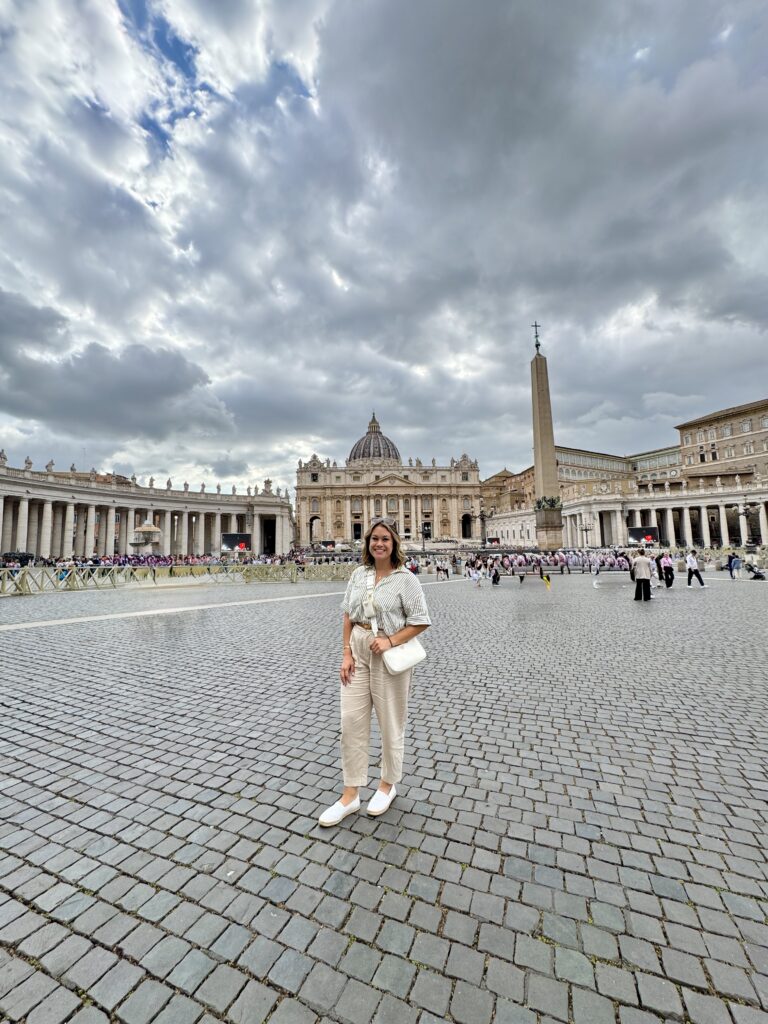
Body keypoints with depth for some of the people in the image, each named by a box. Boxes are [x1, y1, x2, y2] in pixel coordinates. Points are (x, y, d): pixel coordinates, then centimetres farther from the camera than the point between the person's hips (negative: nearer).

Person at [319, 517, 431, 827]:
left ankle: (388, 785, 40)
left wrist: (390, 641, -19)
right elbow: (348, 616, 6)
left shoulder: (405, 578, -11)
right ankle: (350, 795, 27)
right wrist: (346, 654, -1)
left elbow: (420, 622, -10)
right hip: (357, 652, 4)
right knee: (351, 722, 8)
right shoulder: (359, 574, 3)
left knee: (391, 724, 14)